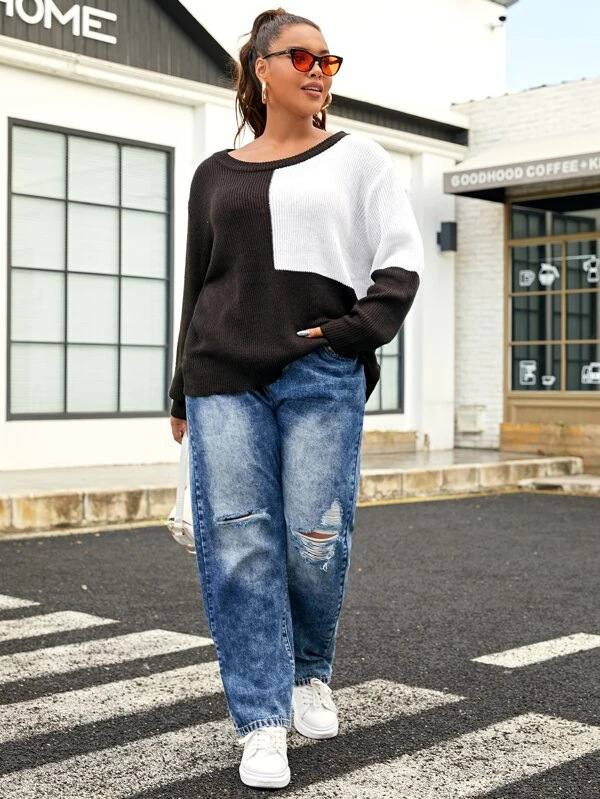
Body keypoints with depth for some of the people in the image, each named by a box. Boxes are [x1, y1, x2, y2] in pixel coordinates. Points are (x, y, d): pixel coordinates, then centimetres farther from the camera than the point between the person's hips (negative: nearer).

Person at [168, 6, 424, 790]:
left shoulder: (358, 157, 10)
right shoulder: (215, 175, 17)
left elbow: (401, 262, 4)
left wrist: (355, 331, -10)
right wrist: (182, 394, 17)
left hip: (321, 378, -2)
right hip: (223, 380, 2)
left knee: (316, 542, -3)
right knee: (237, 543, -4)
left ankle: (311, 675, 26)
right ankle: (262, 723, 4)